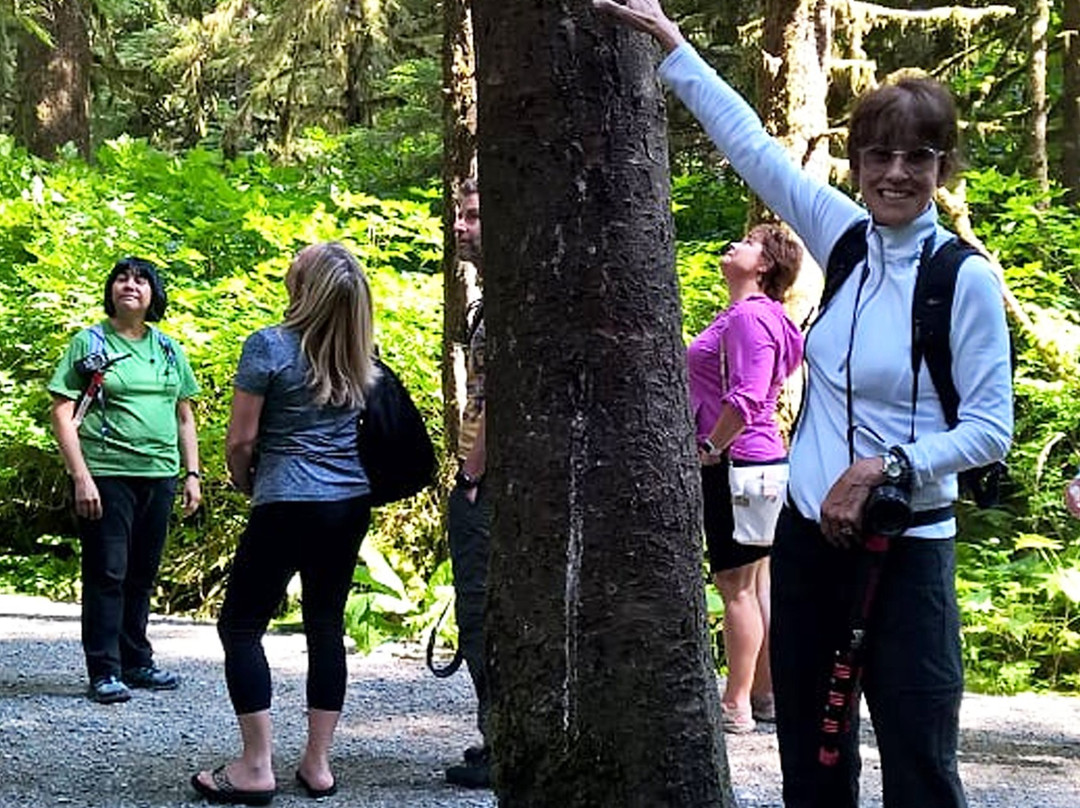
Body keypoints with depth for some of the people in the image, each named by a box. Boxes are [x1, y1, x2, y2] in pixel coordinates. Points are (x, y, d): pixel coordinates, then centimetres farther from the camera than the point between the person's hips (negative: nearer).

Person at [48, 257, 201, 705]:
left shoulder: (168, 349, 13)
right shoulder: (89, 343, -1)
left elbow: (184, 417, 19)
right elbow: (62, 415, -6)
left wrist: (192, 474, 11)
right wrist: (81, 476, -14)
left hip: (159, 477, 5)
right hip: (106, 476, -5)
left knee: (142, 575, 13)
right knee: (106, 573, -3)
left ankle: (137, 662, 23)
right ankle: (104, 671, 2)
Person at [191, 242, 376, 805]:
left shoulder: (268, 347, -10)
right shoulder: (358, 354, 8)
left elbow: (241, 440, -9)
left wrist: (244, 483, 11)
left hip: (289, 504, -6)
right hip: (353, 503, 6)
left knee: (241, 625, 4)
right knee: (327, 626, 12)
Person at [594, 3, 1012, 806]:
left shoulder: (967, 279, -11)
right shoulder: (846, 239, 2)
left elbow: (992, 429, -9)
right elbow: (751, 143, 9)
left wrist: (887, 467, -20)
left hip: (904, 551, -5)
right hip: (809, 537, 5)